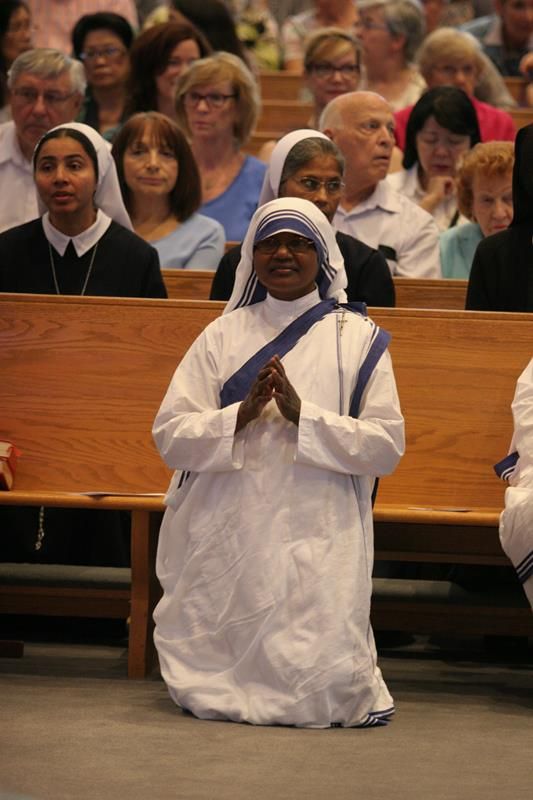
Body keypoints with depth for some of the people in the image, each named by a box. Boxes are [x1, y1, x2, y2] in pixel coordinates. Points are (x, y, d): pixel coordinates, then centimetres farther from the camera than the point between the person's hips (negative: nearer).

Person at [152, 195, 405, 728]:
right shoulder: (223, 336, 10)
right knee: (200, 695, -6)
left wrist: (303, 415, -14)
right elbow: (169, 435, 3)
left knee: (321, 696, -14)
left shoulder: (357, 339, 6)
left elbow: (387, 445, -3)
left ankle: (356, 675, 17)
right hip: (227, 541, 2)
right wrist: (241, 415, -14)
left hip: (317, 544, -2)